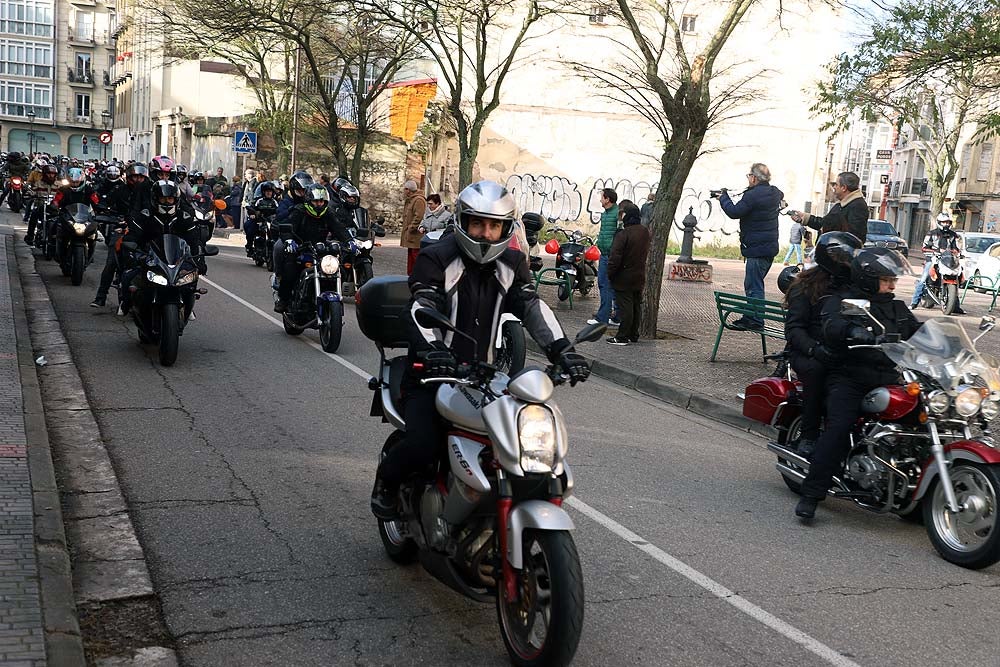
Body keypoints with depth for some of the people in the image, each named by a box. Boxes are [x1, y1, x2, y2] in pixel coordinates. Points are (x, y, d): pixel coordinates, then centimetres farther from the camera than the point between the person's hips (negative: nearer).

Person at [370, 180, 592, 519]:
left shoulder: (512, 263, 8)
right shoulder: (436, 258, -8)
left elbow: (532, 307, -4)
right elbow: (421, 309, -23)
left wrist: (561, 350, -21)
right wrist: (432, 350, -43)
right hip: (432, 374, -5)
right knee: (422, 446, -23)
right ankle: (387, 478, 11)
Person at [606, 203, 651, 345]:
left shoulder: (623, 234, -19)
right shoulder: (645, 232, 4)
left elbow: (615, 257, -20)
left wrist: (610, 273, -11)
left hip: (624, 278, -7)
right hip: (639, 277, 7)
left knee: (625, 307, -6)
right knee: (635, 306, 14)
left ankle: (622, 336, -5)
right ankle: (633, 335, 21)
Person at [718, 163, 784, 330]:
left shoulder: (752, 195, -18)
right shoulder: (775, 193, 11)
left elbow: (734, 212, -16)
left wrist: (723, 197, 1)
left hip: (757, 248, -10)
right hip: (771, 247, 10)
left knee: (753, 285, -7)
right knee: (754, 284, 16)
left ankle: (755, 320, -8)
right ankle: (749, 317, 22)